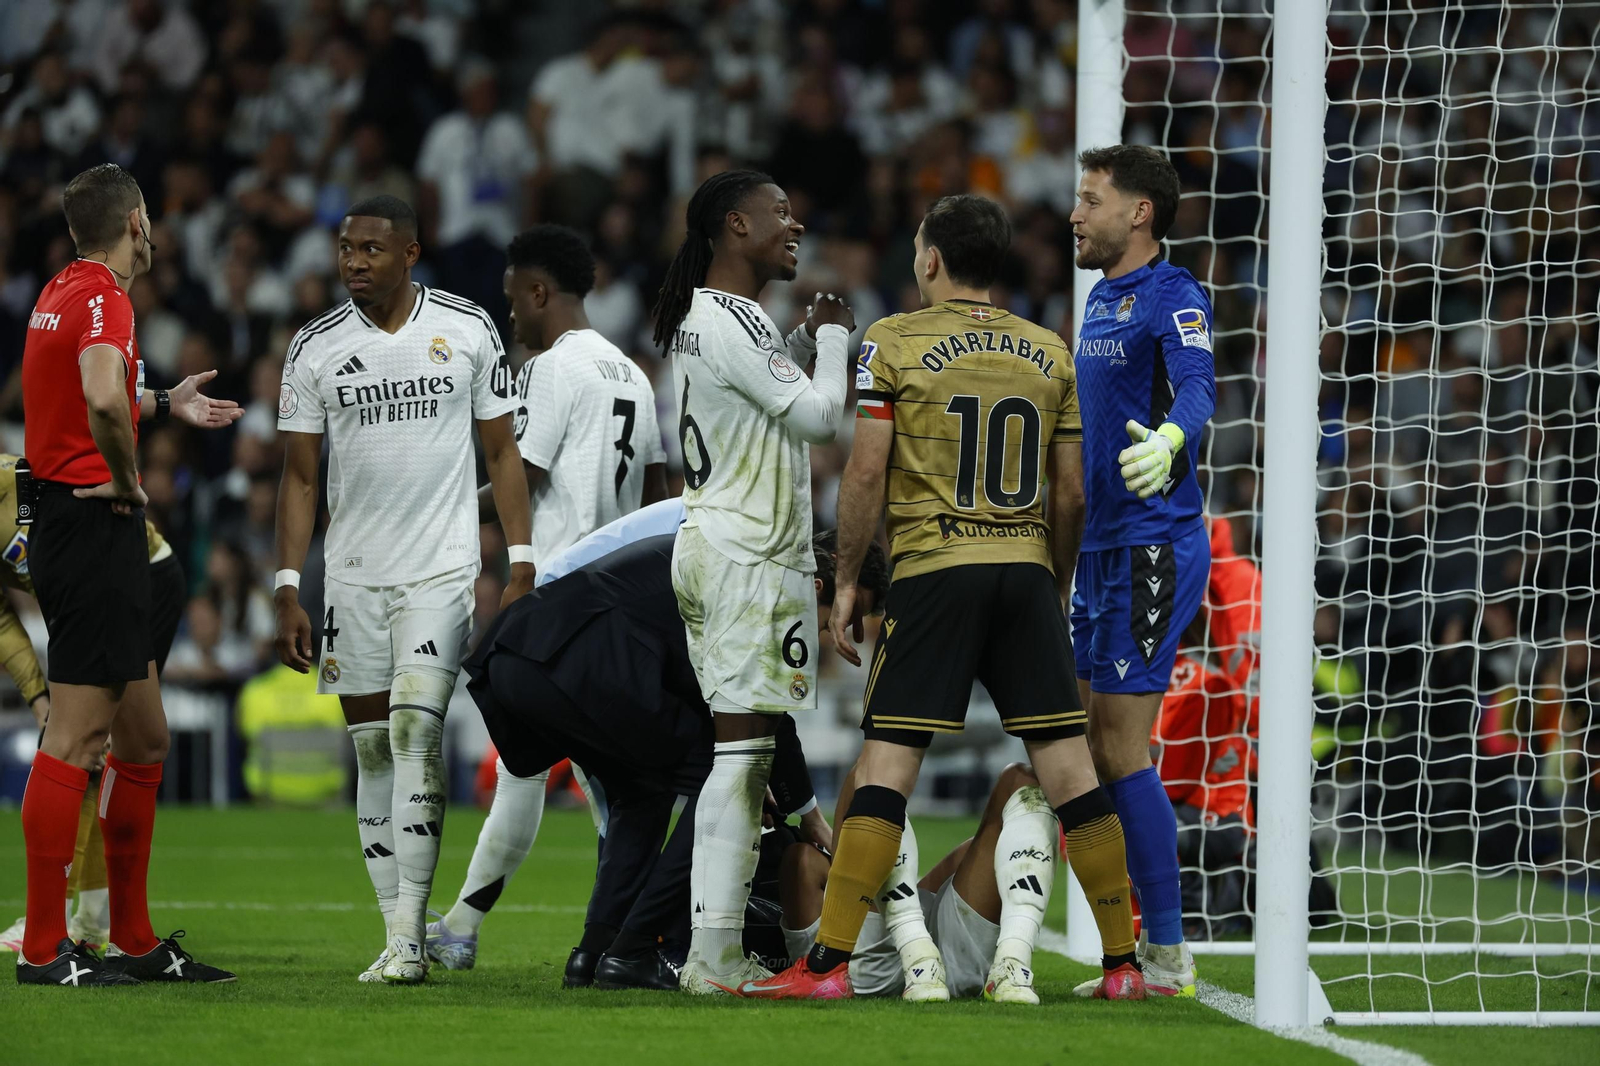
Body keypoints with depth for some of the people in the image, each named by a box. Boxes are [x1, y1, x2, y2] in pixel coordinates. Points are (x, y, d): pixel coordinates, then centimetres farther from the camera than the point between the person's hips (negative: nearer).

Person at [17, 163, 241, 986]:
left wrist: (165, 405, 37)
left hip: (68, 525, 10)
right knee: (74, 739, -9)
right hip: (95, 526, -10)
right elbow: (102, 398, -33)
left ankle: (134, 941, 17)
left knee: (144, 739, 14)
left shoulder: (62, 292, 15)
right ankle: (42, 949, -10)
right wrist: (126, 478, -17)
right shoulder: (102, 298, -14)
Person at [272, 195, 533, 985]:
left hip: (442, 570, -2)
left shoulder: (467, 331, 1)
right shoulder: (316, 347, 4)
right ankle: (396, 937, 8)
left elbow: (502, 452, 7)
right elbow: (300, 476, 7)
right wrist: (287, 593, 2)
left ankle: (409, 936, -15)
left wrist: (521, 568, 1)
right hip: (353, 577, 2)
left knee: (416, 730, -15)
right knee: (373, 750, 3)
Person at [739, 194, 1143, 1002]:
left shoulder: (894, 343, 0)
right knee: (1067, 766, 5)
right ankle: (1122, 962, 5)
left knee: (885, 764, -5)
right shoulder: (1049, 352, 11)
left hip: (934, 570, -3)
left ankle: (828, 964, -10)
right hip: (1026, 570, 3)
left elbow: (866, 470, -5)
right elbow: (1070, 492, 11)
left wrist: (846, 580, 3)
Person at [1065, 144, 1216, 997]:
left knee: (1121, 752, -10)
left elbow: (1196, 387, -31)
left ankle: (1168, 957, -5)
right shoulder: (1102, 297, 16)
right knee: (1089, 749, 11)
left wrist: (1170, 439, -52)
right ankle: (1116, 940, 17)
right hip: (1103, 548, 10)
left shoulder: (1172, 297, -12)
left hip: (1152, 550, -10)